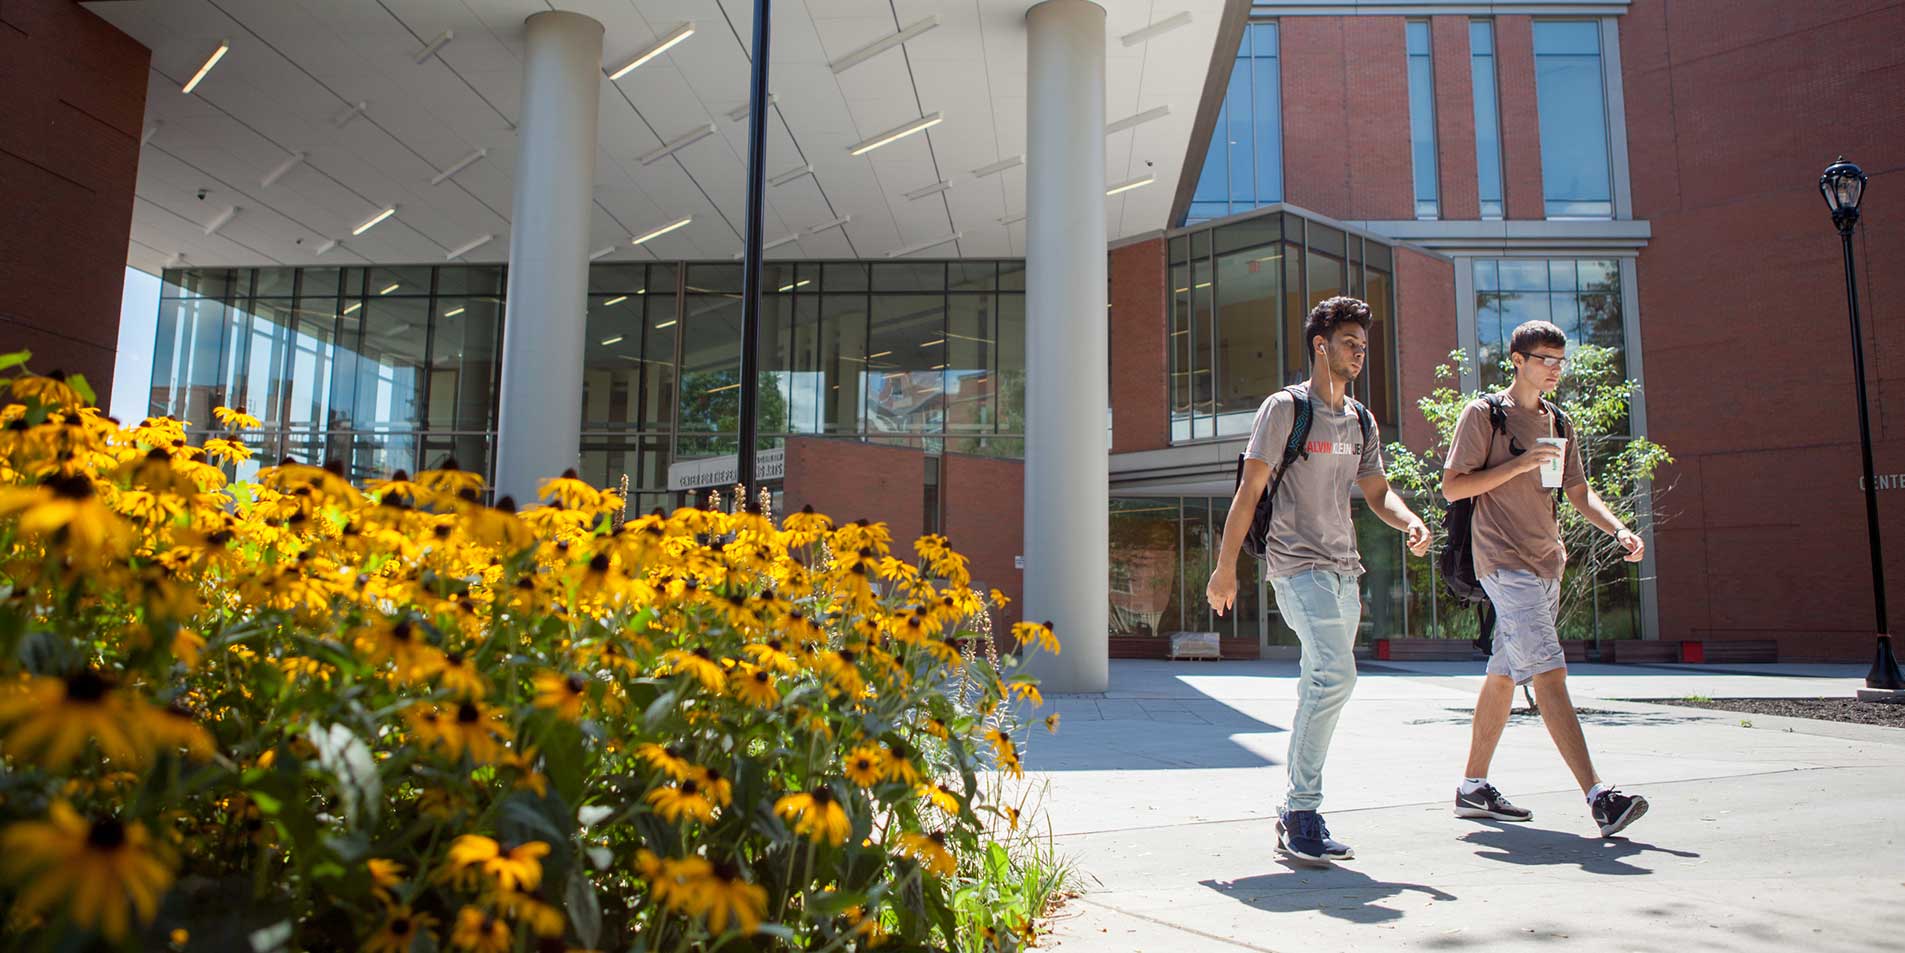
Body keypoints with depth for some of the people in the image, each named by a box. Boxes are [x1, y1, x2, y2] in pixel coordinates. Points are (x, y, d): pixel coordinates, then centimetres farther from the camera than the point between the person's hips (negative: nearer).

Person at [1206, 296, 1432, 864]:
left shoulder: (1361, 420, 17)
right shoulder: (1286, 407, -5)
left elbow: (1376, 492, 20)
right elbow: (1249, 490, -9)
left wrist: (1409, 522, -4)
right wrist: (1226, 569, -13)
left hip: (1343, 570, 8)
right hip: (1298, 565, -8)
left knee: (1322, 687, 9)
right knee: (1335, 674, -21)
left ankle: (1295, 815, 19)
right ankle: (1302, 811, -12)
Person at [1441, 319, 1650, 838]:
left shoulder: (1558, 423, 17)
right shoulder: (1483, 414, -4)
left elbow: (1578, 491, 20)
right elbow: (1452, 486, -8)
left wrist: (1618, 529, 3)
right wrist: (1519, 464, -16)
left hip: (1546, 564, 8)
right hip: (1505, 562, -8)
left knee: (1505, 675, 11)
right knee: (1549, 674, -15)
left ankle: (1473, 787, 19)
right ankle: (1598, 795, -17)